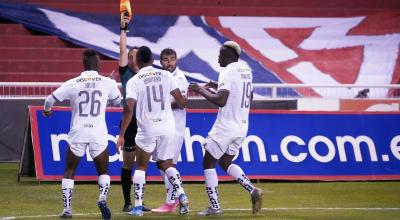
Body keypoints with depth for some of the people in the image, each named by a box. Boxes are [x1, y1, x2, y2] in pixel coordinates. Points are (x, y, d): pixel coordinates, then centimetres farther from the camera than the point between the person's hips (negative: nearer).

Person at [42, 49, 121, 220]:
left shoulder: (72, 84, -1)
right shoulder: (108, 83, 1)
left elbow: (50, 99, 10)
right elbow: (119, 101, 19)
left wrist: (46, 110, 33)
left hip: (77, 133, 0)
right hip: (98, 134, 0)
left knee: (70, 171, 15)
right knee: (103, 171, 14)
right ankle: (102, 197, -13)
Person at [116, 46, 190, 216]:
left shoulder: (134, 81, -4)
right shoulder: (165, 75, 4)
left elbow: (129, 109, -11)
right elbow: (180, 102, 3)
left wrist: (121, 135, -7)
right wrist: (185, 102, 29)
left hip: (147, 130, -2)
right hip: (167, 128, 3)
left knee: (141, 167, 13)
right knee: (166, 164, 18)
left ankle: (138, 206, 5)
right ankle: (181, 195, -2)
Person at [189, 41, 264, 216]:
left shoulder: (227, 73, -15)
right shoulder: (246, 71, 11)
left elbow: (220, 101, -24)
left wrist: (201, 90, -9)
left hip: (225, 127, -8)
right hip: (242, 127, 8)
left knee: (208, 163, 4)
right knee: (225, 162, 21)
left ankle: (214, 207, 0)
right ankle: (253, 190, 2)